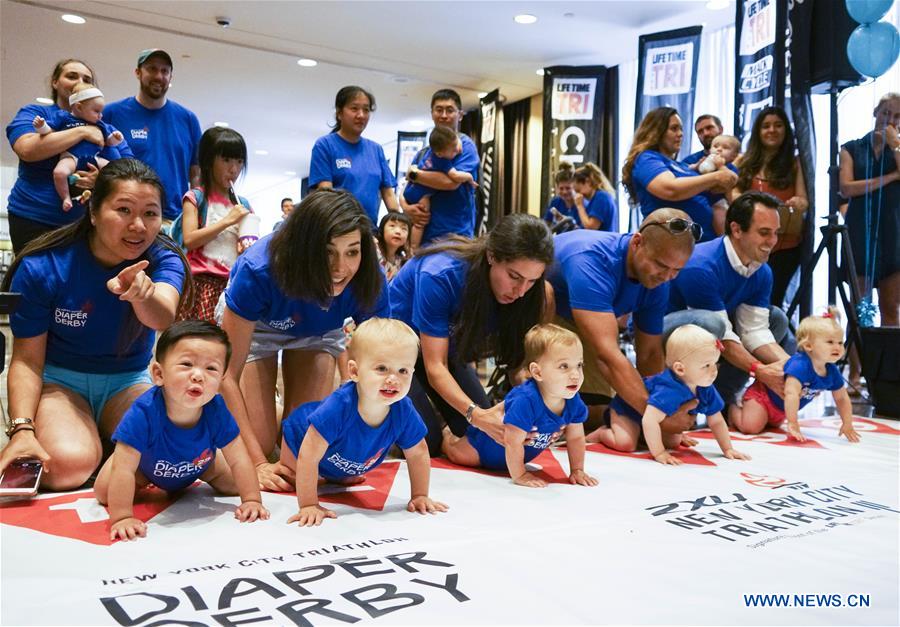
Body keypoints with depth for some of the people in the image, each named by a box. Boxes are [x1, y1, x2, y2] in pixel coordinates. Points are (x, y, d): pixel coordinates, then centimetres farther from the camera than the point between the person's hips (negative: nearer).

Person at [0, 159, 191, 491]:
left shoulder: (164, 260, -15)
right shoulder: (42, 267, -17)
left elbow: (162, 319, -38)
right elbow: (27, 360, -11)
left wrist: (141, 294, -62)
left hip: (129, 380, 2)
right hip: (60, 378, -1)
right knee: (69, 465, -30)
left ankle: (103, 440, 8)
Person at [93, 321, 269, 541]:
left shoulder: (216, 410, -36)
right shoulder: (143, 413, -45)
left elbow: (238, 460, -26)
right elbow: (123, 469, -43)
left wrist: (251, 500, -30)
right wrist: (121, 518, -46)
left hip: (199, 463, 2)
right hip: (147, 463, -2)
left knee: (235, 487, 0)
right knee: (103, 492, -12)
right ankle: (146, 482, 22)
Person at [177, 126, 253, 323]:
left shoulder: (242, 205, 16)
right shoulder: (196, 197, 4)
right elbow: (189, 239, -8)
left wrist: (248, 247, -3)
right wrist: (228, 220, -10)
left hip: (233, 282, 4)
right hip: (202, 282, -4)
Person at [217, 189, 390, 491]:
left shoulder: (369, 281, -34)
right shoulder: (258, 271, -41)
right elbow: (228, 375, -33)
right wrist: (257, 463, -35)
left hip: (319, 329, 2)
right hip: (253, 324, -2)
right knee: (260, 441, -11)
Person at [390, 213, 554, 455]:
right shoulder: (441, 276, -36)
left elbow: (518, 356, -16)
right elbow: (435, 366, -31)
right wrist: (476, 414, -45)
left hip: (447, 345, 5)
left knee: (484, 435, -6)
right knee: (426, 442, -16)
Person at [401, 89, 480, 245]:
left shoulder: (465, 146, -3)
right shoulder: (423, 153, 15)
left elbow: (451, 181, -19)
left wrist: (414, 174, -5)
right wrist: (406, 208, -7)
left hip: (455, 236, -5)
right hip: (423, 235, 6)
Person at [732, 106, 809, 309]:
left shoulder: (794, 163, 7)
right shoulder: (744, 162, 9)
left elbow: (804, 201, -1)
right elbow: (733, 194, 0)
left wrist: (799, 203, -26)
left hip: (785, 244, -1)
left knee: (771, 301, -7)